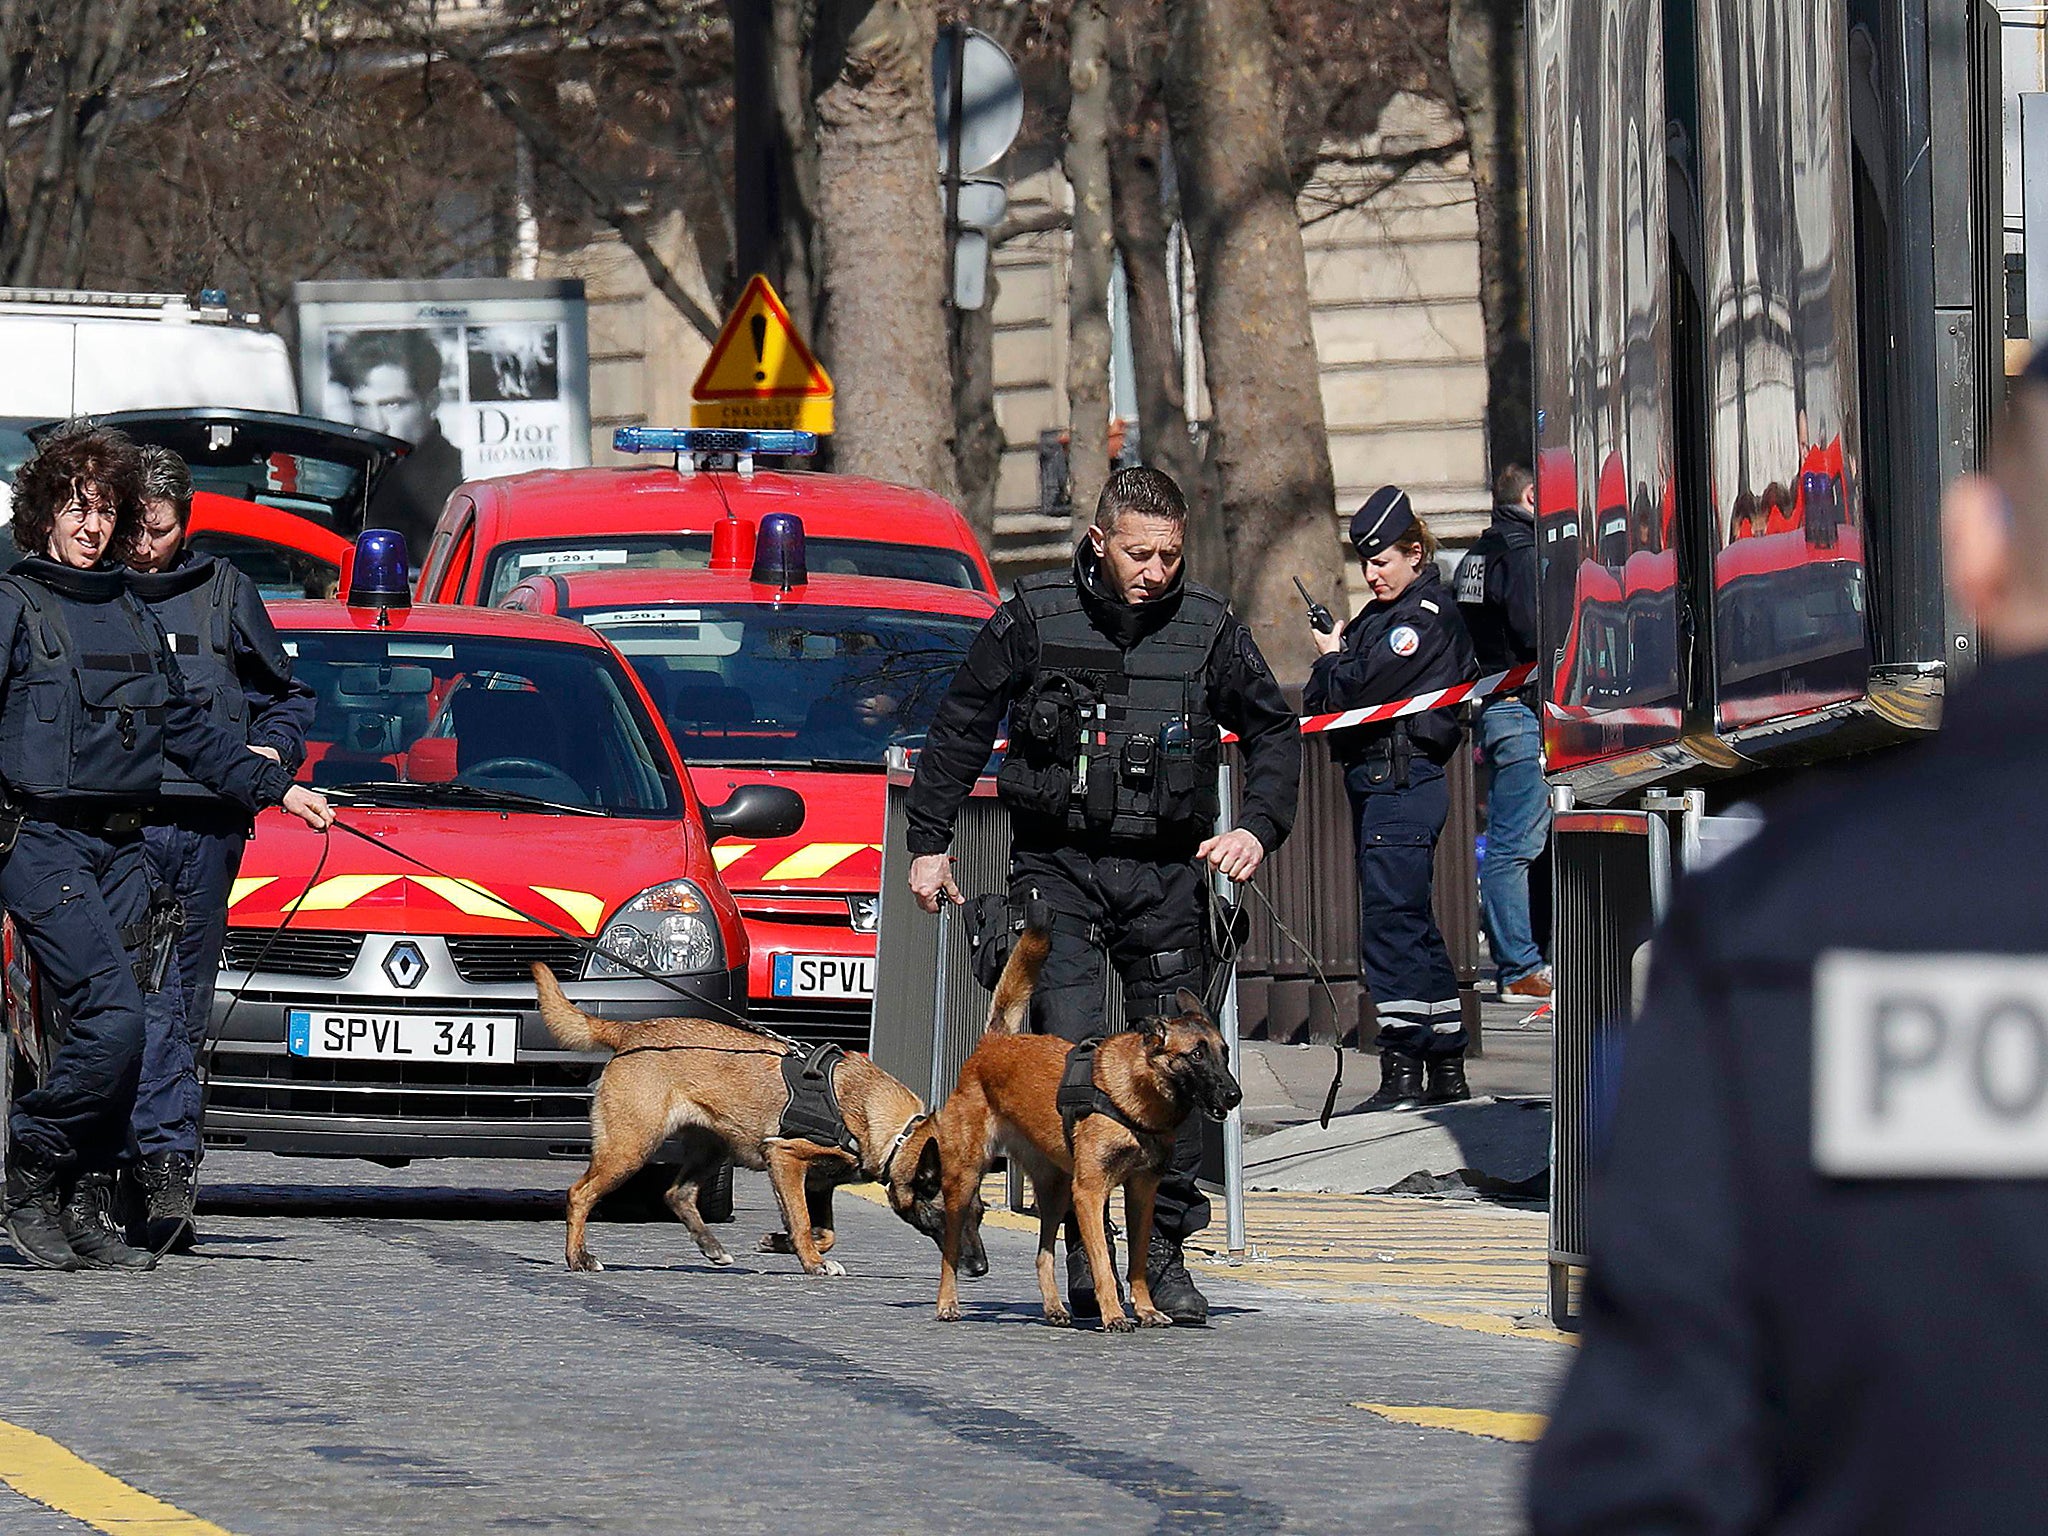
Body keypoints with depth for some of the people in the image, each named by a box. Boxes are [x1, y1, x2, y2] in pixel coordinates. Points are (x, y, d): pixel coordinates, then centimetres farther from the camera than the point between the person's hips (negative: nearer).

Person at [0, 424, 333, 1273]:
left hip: (121, 847, 6)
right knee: (112, 1017, -18)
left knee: (108, 1031, 2)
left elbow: (188, 729, 25)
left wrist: (276, 787, 20)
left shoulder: (133, 618, 18)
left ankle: (88, 1209, 8)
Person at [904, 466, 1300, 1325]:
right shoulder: (1035, 619, -2)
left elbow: (1274, 731, 14)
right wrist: (928, 842, 7)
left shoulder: (1208, 628, 2)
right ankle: (1081, 1252, -8)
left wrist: (1258, 827, -2)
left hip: (1167, 875, 2)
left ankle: (1163, 1255, 11)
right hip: (1057, 869, -2)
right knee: (1070, 1052, -14)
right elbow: (960, 726, 8)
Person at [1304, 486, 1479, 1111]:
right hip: (1377, 781, 10)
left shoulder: (1426, 615, -10)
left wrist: (1332, 658, 1)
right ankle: (1447, 1070, 17)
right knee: (1412, 925, 12)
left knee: (1390, 924, -12)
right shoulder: (1384, 613, 18)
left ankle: (1403, 1074, -13)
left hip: (1402, 780, -10)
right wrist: (1334, 665, -2)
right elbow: (1320, 701, 18)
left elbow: (1360, 687, -18)